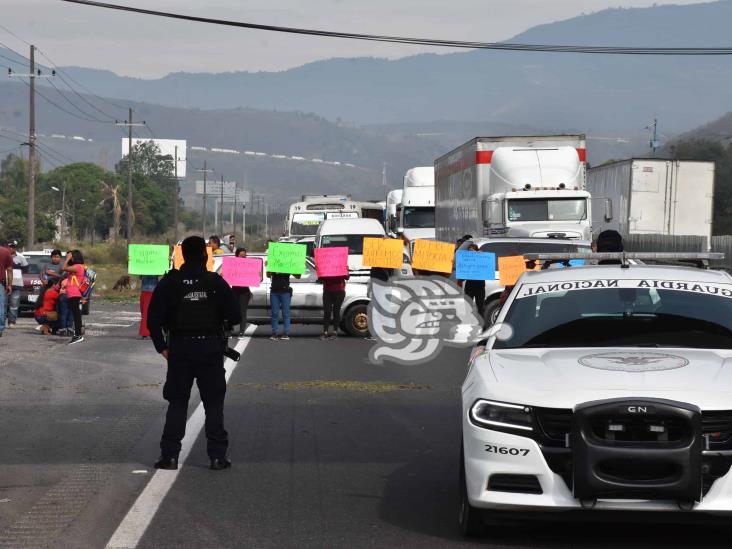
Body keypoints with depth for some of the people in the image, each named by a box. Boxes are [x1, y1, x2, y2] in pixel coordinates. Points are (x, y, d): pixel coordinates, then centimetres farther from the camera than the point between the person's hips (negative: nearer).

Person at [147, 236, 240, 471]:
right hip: (211, 349, -1)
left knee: (177, 403, 8)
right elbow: (234, 317, -4)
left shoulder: (169, 283, -2)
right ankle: (218, 455, 6)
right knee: (214, 403, 8)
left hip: (179, 349, 1)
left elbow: (154, 319, -4)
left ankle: (169, 455, 5)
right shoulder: (216, 282, -5)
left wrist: (161, 346, 5)